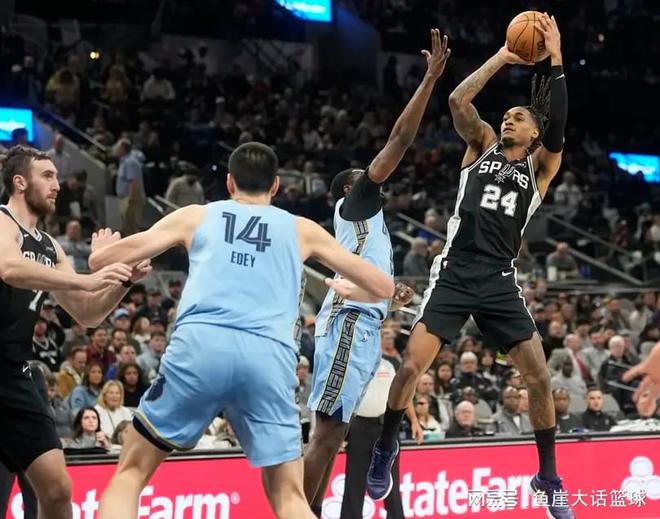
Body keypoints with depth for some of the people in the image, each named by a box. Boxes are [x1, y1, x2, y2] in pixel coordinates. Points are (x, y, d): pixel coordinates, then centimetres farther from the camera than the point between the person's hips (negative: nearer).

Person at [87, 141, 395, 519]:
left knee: (131, 473, 13)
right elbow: (384, 287, 32)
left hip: (200, 345, -1)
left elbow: (101, 260, 25)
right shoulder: (302, 229, 27)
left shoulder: (195, 216, 25)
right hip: (269, 356, 1)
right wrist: (346, 292, 54)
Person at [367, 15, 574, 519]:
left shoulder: (540, 166, 10)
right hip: (455, 273, 0)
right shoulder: (483, 146, 13)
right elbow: (458, 101, -4)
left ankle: (549, 478, 10)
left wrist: (556, 61, -14)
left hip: (500, 280, 0)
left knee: (539, 376, -5)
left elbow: (558, 127, -9)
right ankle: (386, 446, 14)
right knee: (411, 365, -11)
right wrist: (501, 58, -2)